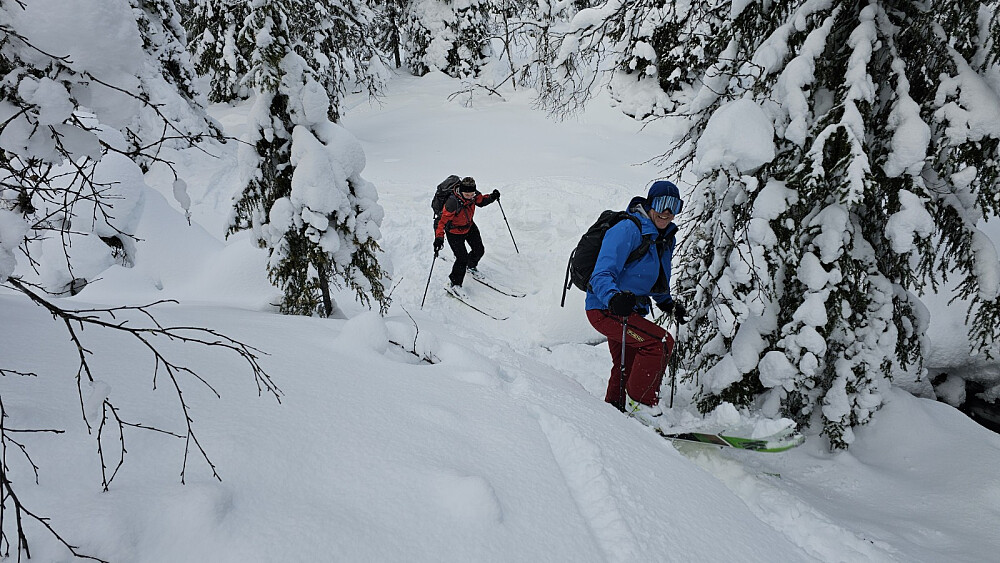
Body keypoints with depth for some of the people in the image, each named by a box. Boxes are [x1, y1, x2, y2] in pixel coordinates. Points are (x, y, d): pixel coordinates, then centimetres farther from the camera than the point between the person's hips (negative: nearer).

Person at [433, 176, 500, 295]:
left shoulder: (474, 194, -19)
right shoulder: (453, 202, -38)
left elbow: (481, 201, 3)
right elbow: (442, 220, -37)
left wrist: (491, 197, -17)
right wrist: (439, 237, -49)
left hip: (469, 226, 7)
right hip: (455, 232, -7)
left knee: (479, 251, 17)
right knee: (462, 259, -8)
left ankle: (471, 267, 50)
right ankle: (453, 284, 15)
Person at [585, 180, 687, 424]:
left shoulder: (666, 238, 9)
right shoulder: (628, 229, -19)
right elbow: (601, 275, -28)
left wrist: (668, 304, 13)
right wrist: (613, 297, -45)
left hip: (630, 310, 9)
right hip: (605, 309, -9)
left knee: (629, 367, 20)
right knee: (660, 342, -22)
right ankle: (641, 403, -10)